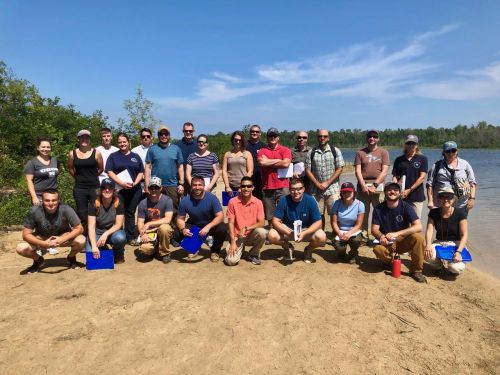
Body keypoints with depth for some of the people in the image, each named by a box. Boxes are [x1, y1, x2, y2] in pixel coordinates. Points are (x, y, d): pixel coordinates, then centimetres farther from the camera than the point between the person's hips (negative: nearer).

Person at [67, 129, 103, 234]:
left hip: (94, 187, -1)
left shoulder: (96, 153, -3)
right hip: (79, 188, 1)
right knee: (82, 215, 7)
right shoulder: (72, 154, 2)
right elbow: (71, 169, 17)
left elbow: (100, 169, 8)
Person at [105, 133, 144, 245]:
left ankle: (131, 237, 11)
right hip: (119, 189, -2)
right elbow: (110, 172, -3)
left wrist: (135, 183, -9)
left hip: (134, 189, 2)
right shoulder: (113, 156, 7)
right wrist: (122, 183, -14)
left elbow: (141, 172, 10)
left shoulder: (135, 156, 13)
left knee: (130, 213, 6)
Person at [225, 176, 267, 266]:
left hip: (251, 235, 1)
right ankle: (240, 249, 15)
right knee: (231, 261, -22)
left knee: (262, 232, -32)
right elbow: (231, 223, -7)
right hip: (237, 237, -1)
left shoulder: (258, 202, -6)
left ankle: (253, 254, -2)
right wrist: (233, 242, -15)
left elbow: (262, 223, -10)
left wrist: (247, 228, -25)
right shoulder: (233, 202, -8)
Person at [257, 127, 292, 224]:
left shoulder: (285, 150, 7)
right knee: (270, 217, 8)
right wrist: (278, 160, -2)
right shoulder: (262, 151, 9)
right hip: (267, 188, 1)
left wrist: (269, 163, -3)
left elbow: (286, 163, -11)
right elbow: (262, 162, -11)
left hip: (283, 187, -1)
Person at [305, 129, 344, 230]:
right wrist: (317, 184, -7)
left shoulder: (335, 151, 4)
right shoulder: (311, 153, 6)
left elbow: (340, 169, -1)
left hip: (332, 188, -1)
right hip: (316, 189, 1)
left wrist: (327, 183, -8)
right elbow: (308, 170, 5)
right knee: (318, 214, 5)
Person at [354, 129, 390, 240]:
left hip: (378, 185, -1)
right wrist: (363, 185, -9)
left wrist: (375, 185, -10)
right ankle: (364, 235, 8)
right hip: (363, 186, 1)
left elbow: (384, 171, 1)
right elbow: (357, 171, 3)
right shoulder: (360, 153, 13)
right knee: (363, 212, 1)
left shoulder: (383, 152, 10)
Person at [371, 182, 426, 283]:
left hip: (403, 241, 0)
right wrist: (381, 236, -32)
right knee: (378, 249, -34)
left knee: (418, 237, -30)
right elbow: (374, 229, -7)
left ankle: (416, 270, -11)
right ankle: (389, 261, 5)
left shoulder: (406, 207, -10)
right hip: (387, 243, 0)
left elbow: (418, 227, -22)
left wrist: (397, 234, -33)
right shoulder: (379, 209, -5)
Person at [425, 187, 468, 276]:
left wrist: (459, 251, -26)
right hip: (439, 243, 2)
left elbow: (464, 235, -12)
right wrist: (428, 245, -30)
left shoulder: (460, 213, -10)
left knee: (455, 268, -29)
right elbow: (429, 230, -11)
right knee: (428, 255, -31)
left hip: (455, 244, -2)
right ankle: (440, 266, 6)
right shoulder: (434, 213, -3)